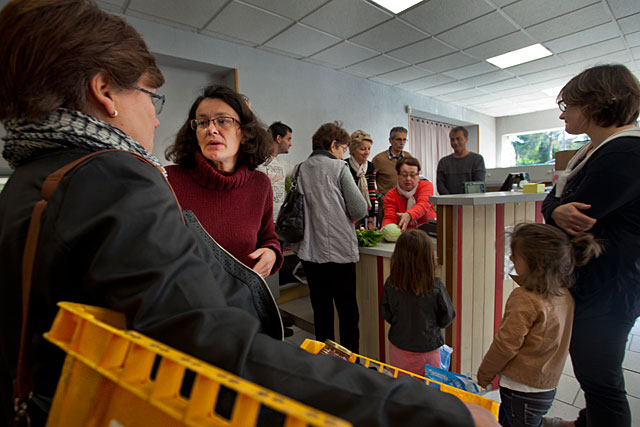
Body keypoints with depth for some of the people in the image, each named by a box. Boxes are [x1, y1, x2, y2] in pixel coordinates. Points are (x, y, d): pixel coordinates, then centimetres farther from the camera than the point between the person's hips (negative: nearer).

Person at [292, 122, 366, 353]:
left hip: (309, 250, 5)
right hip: (340, 249, -4)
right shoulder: (338, 167, -6)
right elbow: (359, 210, -10)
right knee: (347, 310, 9)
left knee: (321, 309, 16)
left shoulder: (301, 169, 5)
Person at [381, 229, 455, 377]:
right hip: (427, 348, -1)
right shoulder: (436, 287, -23)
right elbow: (446, 318, -8)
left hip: (398, 347, 2)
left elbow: (386, 314, -4)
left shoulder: (390, 284, -18)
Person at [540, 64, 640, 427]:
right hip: (584, 282, 10)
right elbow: (552, 200, 4)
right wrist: (557, 211, -17)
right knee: (589, 371, 25)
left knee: (600, 379, 5)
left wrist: (559, 211, -5)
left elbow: (580, 215, -26)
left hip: (606, 291, -10)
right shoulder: (595, 151, 12)